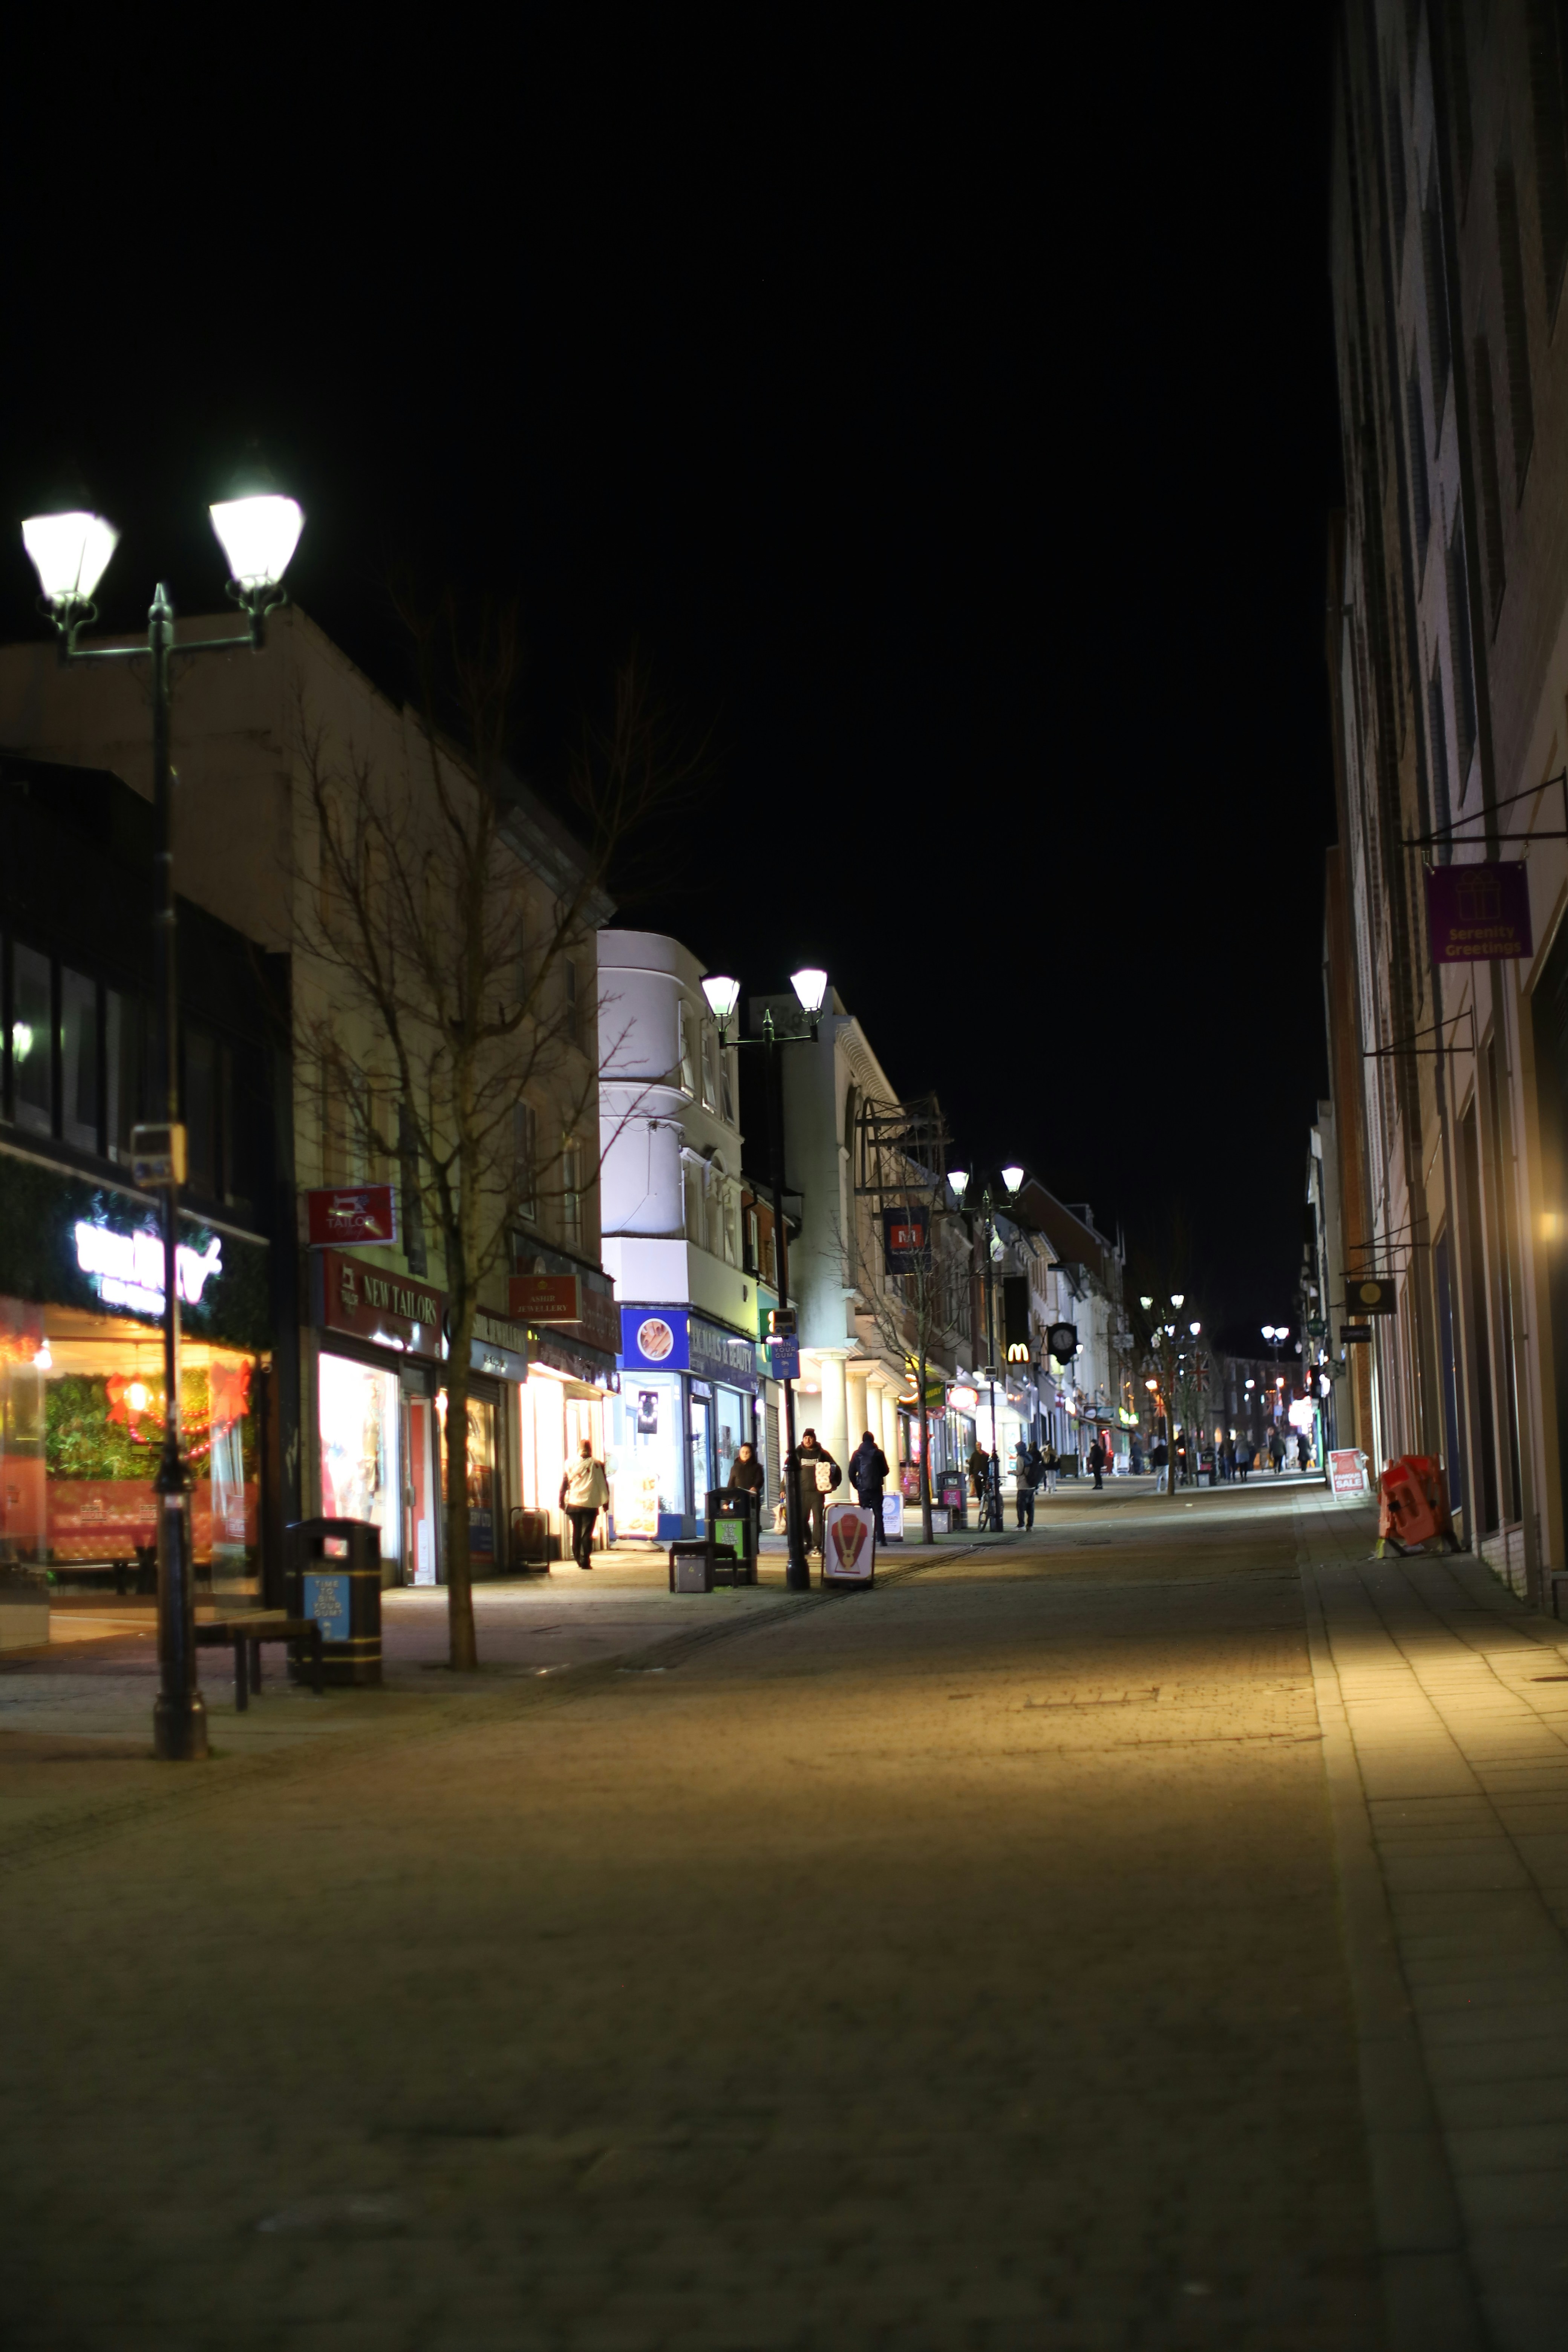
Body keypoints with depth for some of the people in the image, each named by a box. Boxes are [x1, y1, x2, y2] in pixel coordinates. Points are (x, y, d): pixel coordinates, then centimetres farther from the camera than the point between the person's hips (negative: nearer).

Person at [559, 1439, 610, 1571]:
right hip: (591, 1504, -2)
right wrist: (606, 1502, 10)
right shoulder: (597, 1465, -2)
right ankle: (585, 1561, -8)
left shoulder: (570, 1465, 2)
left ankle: (579, 1559, 16)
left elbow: (564, 1484, 3)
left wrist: (562, 1501, 11)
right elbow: (604, 1485, 1)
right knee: (587, 1533, -1)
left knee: (577, 1532, 14)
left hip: (573, 1504, 2)